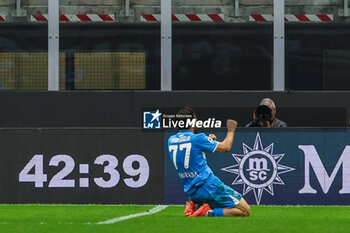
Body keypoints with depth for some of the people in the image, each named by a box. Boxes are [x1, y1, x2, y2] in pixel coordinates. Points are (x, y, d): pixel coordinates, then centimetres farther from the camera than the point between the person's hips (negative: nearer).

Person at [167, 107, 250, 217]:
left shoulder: (171, 140, 8)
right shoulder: (198, 139, -12)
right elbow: (225, 147, -2)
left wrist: (208, 139, 33)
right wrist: (231, 130, 16)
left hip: (190, 190, 7)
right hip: (209, 186, -7)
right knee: (245, 211, -5)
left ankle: (194, 206, 2)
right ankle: (210, 213, -20)